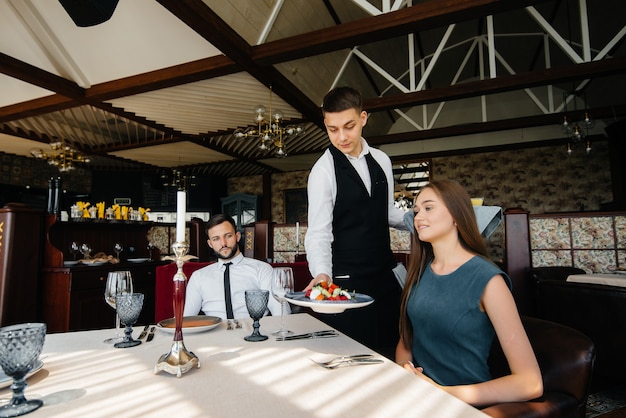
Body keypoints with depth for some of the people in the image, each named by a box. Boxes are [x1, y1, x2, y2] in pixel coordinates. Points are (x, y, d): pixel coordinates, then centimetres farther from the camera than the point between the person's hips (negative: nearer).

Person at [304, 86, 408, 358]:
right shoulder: (324, 170, -11)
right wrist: (322, 273, -31)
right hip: (345, 283, -5)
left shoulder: (381, 161, 6)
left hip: (385, 277, 6)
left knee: (391, 351, 16)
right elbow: (318, 233, -16)